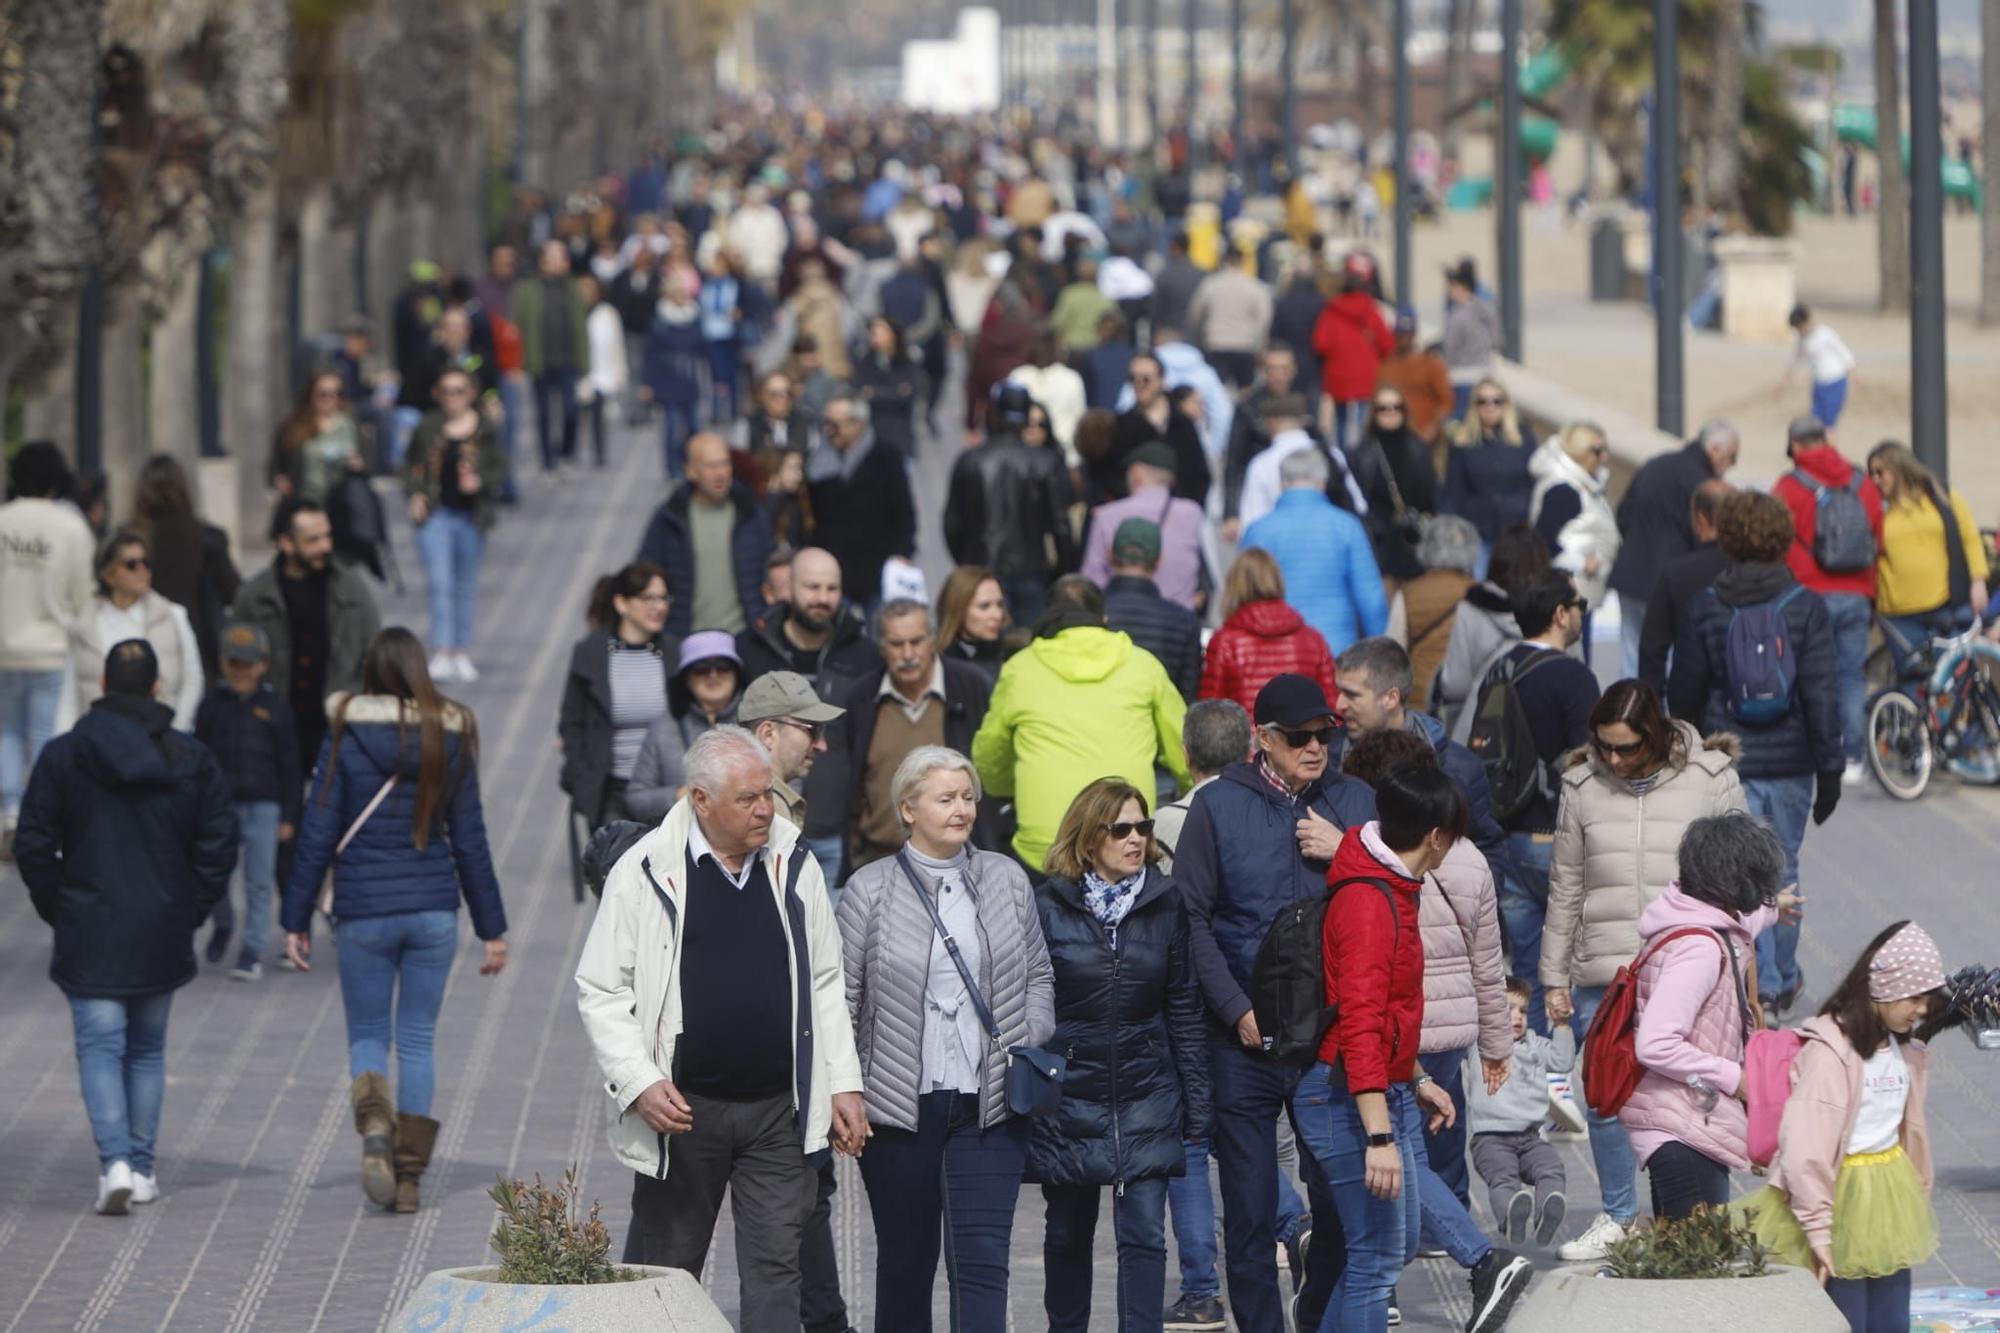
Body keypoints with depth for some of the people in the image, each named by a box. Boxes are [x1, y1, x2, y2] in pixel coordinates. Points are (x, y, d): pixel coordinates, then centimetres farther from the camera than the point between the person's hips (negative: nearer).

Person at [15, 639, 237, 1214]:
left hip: (90, 931, -2)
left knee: (100, 1046, -1)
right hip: (162, 936, 2)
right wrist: (194, 908, 9)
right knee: (147, 1048, 15)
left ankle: (115, 1162, -19)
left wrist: (56, 907, 8)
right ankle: (142, 1167, 18)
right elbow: (219, 841, -1)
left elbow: (33, 844, -4)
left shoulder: (63, 756, -4)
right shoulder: (192, 759, -1)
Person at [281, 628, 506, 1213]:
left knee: (367, 1034, 11)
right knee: (417, 1040, 11)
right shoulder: (450, 741, 1)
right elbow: (469, 841, 4)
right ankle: (410, 1174, 7)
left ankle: (373, 1125, -18)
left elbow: (317, 835, -5)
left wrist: (296, 920, 2)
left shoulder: (346, 738, -5)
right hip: (434, 909, 2)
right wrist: (492, 929, 10)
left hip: (364, 910, -2)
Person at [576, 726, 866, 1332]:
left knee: (775, 1268, 0)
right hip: (682, 1109, -2)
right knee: (665, 1269, 8)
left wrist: (843, 1083, 8)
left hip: (780, 1110, 2)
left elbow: (825, 983, 14)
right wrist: (640, 1083, -15)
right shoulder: (645, 872, -7)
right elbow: (599, 991, -3)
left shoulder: (793, 865, 5)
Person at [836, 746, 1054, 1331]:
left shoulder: (1007, 880, 8)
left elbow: (1038, 975, 17)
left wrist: (1030, 1040, -1)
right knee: (905, 1262, 10)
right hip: (900, 1106, -1)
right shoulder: (870, 889, 0)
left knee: (982, 1259, -8)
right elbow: (841, 1000, 0)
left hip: (989, 1105, 1)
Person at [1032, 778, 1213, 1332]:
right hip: (1068, 1098, -1)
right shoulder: (1048, 907, -3)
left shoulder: (1166, 905, 3)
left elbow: (1184, 1010, 7)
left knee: (1144, 1235, -7)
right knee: (1069, 1234, 12)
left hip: (1147, 1097, 1)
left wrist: (1197, 1108, 5)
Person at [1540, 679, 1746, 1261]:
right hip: (1603, 973, 3)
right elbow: (1565, 889, 12)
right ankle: (1618, 1216, 23)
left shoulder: (1711, 780, -2)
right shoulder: (1583, 787, 5)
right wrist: (1555, 978, 12)